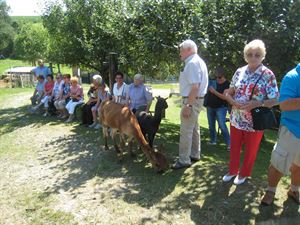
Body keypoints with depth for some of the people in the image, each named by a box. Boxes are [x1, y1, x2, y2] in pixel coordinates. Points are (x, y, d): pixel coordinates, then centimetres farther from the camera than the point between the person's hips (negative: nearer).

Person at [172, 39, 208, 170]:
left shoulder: (192, 63, -17)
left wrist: (188, 105, -25)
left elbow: (195, 87, -25)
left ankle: (184, 160, 3)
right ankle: (195, 155, 30)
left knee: (186, 131, -5)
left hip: (191, 100, -11)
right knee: (194, 129, 18)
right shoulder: (198, 61, 16)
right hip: (196, 100, 11)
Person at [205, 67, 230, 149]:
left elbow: (225, 97, -21)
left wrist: (214, 92, -24)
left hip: (220, 107, -6)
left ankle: (229, 143, -6)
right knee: (211, 125, 12)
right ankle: (213, 140, 26)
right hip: (210, 107, 6)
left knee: (222, 126, -12)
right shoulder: (213, 81, 6)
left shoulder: (227, 84, -9)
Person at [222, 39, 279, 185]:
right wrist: (235, 102, -14)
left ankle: (244, 173, 36)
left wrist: (256, 104, -25)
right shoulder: (239, 72, 1)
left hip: (255, 121, -3)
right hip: (236, 119, 4)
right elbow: (228, 93, 7)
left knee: (250, 151, 14)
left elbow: (275, 100, -11)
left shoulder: (268, 75, -10)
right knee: (234, 147, 17)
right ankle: (233, 170, 38)